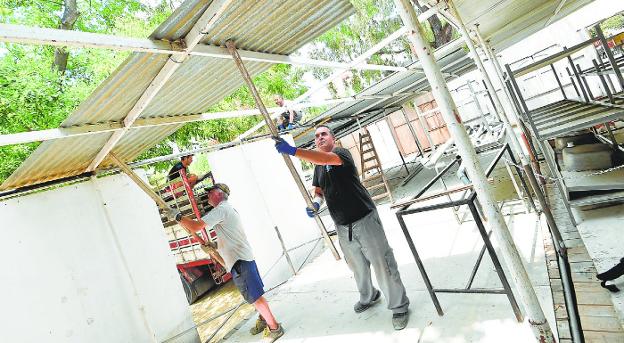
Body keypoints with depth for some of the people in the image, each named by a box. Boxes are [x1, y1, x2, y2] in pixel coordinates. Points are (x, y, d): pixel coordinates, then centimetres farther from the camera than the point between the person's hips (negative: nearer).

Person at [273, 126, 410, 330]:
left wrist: (292, 151, -43)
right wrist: (316, 203, -9)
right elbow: (319, 190, 15)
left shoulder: (341, 153, -12)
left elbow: (326, 159, -34)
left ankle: (399, 307, 20)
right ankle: (368, 297, 47)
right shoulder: (318, 165, 11)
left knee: (383, 265, 2)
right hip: (342, 227, 7)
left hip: (364, 219, -7)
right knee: (357, 267, 22)